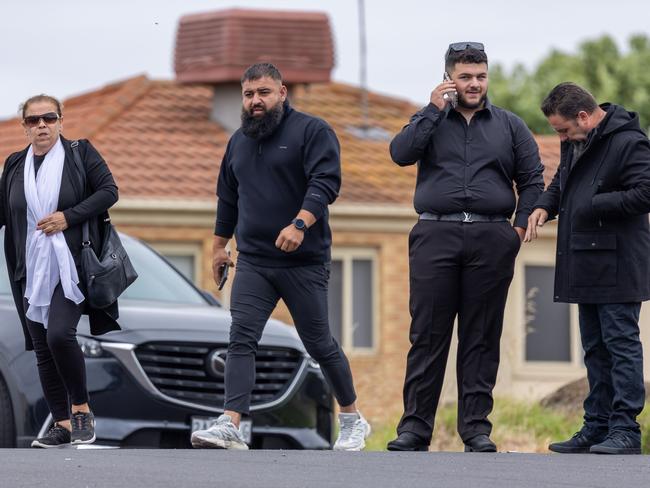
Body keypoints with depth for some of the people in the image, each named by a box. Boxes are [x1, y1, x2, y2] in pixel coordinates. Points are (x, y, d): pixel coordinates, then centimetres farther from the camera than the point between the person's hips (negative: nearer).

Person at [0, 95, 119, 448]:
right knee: (42, 348, 4)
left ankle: (81, 408, -2)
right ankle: (62, 424, 13)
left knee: (60, 334, -21)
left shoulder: (80, 153, -1)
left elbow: (109, 191, -5)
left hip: (71, 267, -5)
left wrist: (69, 216, -15)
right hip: (31, 270, 5)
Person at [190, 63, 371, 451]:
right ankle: (230, 427, -19)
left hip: (304, 262, -5)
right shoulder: (239, 142, 16)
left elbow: (325, 183, -16)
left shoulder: (312, 131, -4)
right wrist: (220, 245, 29)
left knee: (319, 343, 3)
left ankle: (352, 419, 22)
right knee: (242, 339, -11)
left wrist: (300, 223, -30)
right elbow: (228, 199, 28)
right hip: (253, 262, 5)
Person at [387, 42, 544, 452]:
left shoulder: (509, 126, 14)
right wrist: (434, 110, -6)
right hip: (436, 237, -1)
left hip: (491, 241, 1)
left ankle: (476, 427, 6)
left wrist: (521, 225, 2)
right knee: (427, 335, -2)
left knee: (482, 338, 2)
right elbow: (401, 153, -6)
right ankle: (415, 426, 0)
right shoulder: (430, 121, 12)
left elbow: (532, 180, 14)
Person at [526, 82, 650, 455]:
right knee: (595, 349, 12)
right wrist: (545, 206, 8)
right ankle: (598, 427, 18)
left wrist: (592, 206, -17)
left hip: (617, 265, -9)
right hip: (587, 266, 9)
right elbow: (562, 182, 29)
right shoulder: (576, 143, 14)